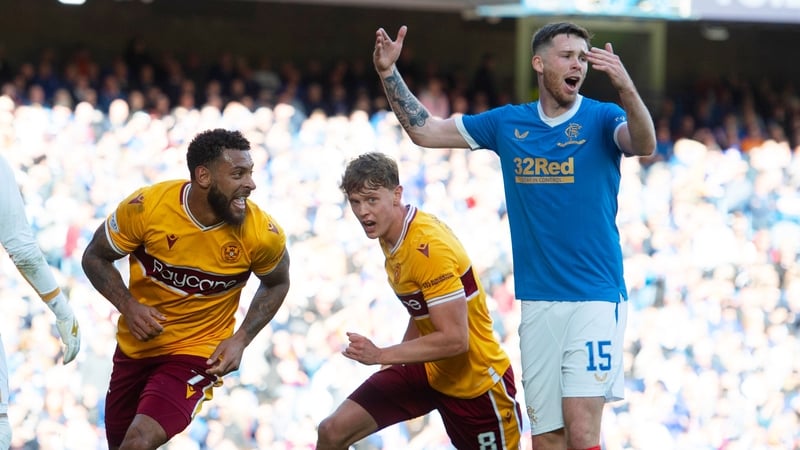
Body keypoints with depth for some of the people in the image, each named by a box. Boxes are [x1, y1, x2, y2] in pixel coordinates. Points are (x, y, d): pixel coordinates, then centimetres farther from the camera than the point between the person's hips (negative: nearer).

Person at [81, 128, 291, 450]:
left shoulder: (263, 234, -20)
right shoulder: (146, 206, -21)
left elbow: (277, 284, 3)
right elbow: (95, 257, -4)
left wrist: (241, 339, -10)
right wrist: (128, 306, -21)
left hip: (198, 354, -3)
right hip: (135, 346, 3)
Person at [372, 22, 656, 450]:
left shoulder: (601, 118, -2)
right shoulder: (508, 123, 10)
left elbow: (644, 146, -24)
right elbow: (424, 130, 17)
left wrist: (626, 89, -42)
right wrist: (388, 73, 5)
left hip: (594, 297, -4)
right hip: (537, 300, 4)